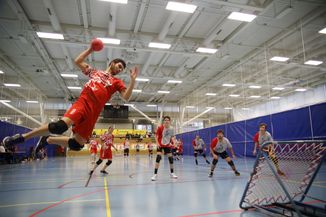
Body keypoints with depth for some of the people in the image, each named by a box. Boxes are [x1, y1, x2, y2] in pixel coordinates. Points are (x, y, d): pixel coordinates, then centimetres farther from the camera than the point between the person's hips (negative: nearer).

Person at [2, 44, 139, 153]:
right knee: (61, 126, -29)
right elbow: (78, 61, 21)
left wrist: (133, 80, -11)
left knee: (77, 145, -3)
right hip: (83, 103, -2)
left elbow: (126, 97, 1)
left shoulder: (116, 82, 15)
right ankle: (22, 137, -9)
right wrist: (90, 49, 14)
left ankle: (49, 140, 22)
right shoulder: (94, 72, 19)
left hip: (94, 112, 2)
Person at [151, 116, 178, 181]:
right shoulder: (160, 128, -15)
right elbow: (156, 136, -9)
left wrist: (172, 143, -9)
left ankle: (172, 173, 24)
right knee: (158, 158, -19)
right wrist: (157, 143, -22)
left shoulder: (171, 129, -5)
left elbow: (171, 137, 9)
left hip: (167, 145, 4)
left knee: (171, 158, 4)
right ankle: (155, 174, -13)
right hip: (160, 145, -4)